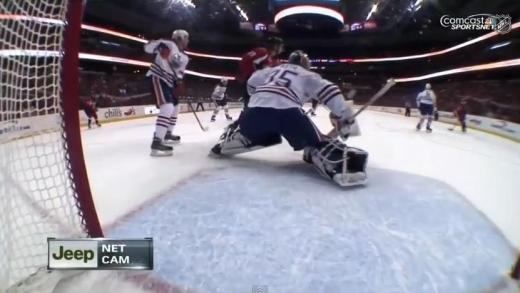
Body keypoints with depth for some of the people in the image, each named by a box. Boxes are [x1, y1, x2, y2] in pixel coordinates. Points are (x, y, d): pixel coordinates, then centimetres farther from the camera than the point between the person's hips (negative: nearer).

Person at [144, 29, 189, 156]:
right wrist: (159, 45, -33)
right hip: (158, 78, -10)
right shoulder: (169, 45, -8)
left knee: (175, 107, 20)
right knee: (168, 107, -26)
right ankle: (156, 142, -32)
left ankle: (168, 134, 37)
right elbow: (148, 47, -14)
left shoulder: (185, 58, 15)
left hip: (168, 82, 10)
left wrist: (179, 79, -7)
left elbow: (180, 71, 14)